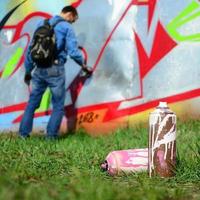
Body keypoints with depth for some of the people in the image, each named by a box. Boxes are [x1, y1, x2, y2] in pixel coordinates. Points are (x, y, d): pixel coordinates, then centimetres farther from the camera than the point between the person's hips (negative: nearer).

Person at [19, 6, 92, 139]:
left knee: (33, 102, 15)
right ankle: (51, 136, 5)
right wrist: (83, 65, 7)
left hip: (39, 69, 5)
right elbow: (73, 51, -10)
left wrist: (28, 70, 23)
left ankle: (24, 133, 15)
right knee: (58, 105, 7)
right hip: (55, 70, -5)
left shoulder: (42, 24, 15)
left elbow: (31, 48, 16)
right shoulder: (67, 27, -3)